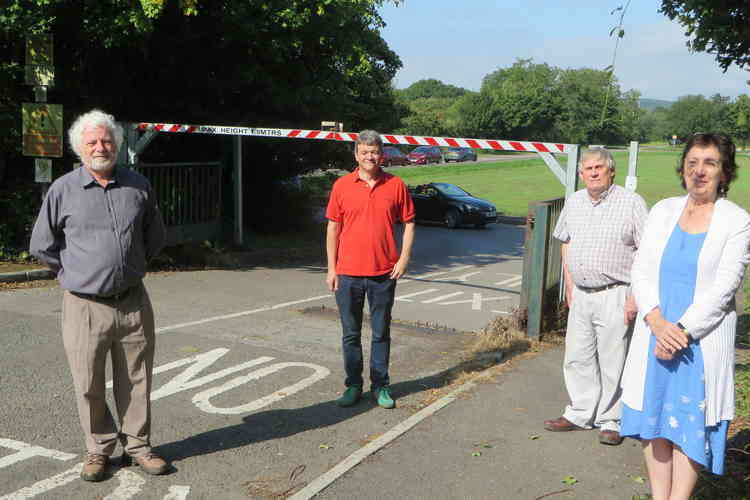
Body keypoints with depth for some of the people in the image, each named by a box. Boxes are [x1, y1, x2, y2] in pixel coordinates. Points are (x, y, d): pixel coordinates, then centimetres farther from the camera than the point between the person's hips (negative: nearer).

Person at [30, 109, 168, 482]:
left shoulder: (138, 186, 5)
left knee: (136, 381, 9)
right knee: (89, 385, 6)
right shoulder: (63, 189, -2)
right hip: (85, 307, -2)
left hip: (133, 304, 2)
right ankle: (98, 449, 23)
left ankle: (137, 445, 24)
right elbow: (42, 245, 8)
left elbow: (155, 236, 20)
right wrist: (75, 273, 9)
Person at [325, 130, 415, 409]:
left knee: (381, 333, 10)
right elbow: (333, 228, 5)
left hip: (384, 273, 0)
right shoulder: (342, 186, 1)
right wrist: (331, 269, 1)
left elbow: (408, 223, 7)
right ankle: (353, 386, 22)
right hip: (348, 272, 0)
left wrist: (404, 258, -5)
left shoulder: (395, 185, 1)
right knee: (351, 333, 9)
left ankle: (380, 386, 22)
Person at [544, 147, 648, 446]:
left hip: (614, 295, -6)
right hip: (580, 295, 6)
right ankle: (580, 413, 26)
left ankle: (610, 421, 16)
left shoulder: (631, 203, -8)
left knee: (612, 362, 1)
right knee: (577, 358, 12)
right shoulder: (574, 202, 10)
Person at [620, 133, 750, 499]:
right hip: (655, 334, 4)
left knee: (690, 424, 2)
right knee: (653, 419, 9)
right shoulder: (663, 210, 7)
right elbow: (640, 271, 2)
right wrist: (658, 323, -12)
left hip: (701, 342, -4)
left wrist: (681, 330, -16)